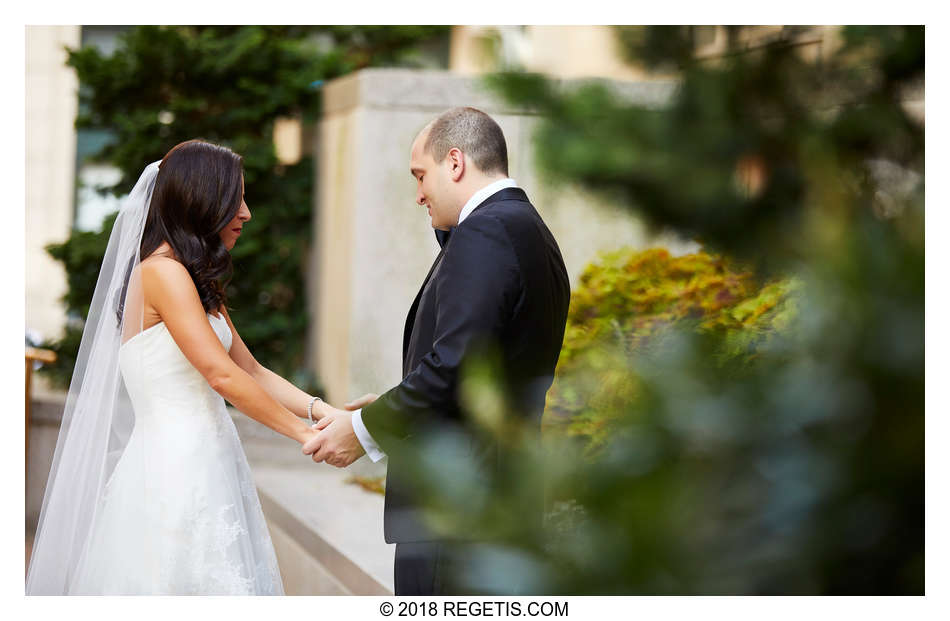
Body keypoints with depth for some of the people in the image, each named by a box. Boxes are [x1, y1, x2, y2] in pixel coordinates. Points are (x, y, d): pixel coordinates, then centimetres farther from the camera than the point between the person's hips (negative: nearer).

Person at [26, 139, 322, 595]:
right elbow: (222, 374, -17)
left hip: (205, 469, 9)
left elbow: (253, 372, 16)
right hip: (176, 472, -9)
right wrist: (304, 433, -10)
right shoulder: (162, 271, -11)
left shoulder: (199, 283, 18)